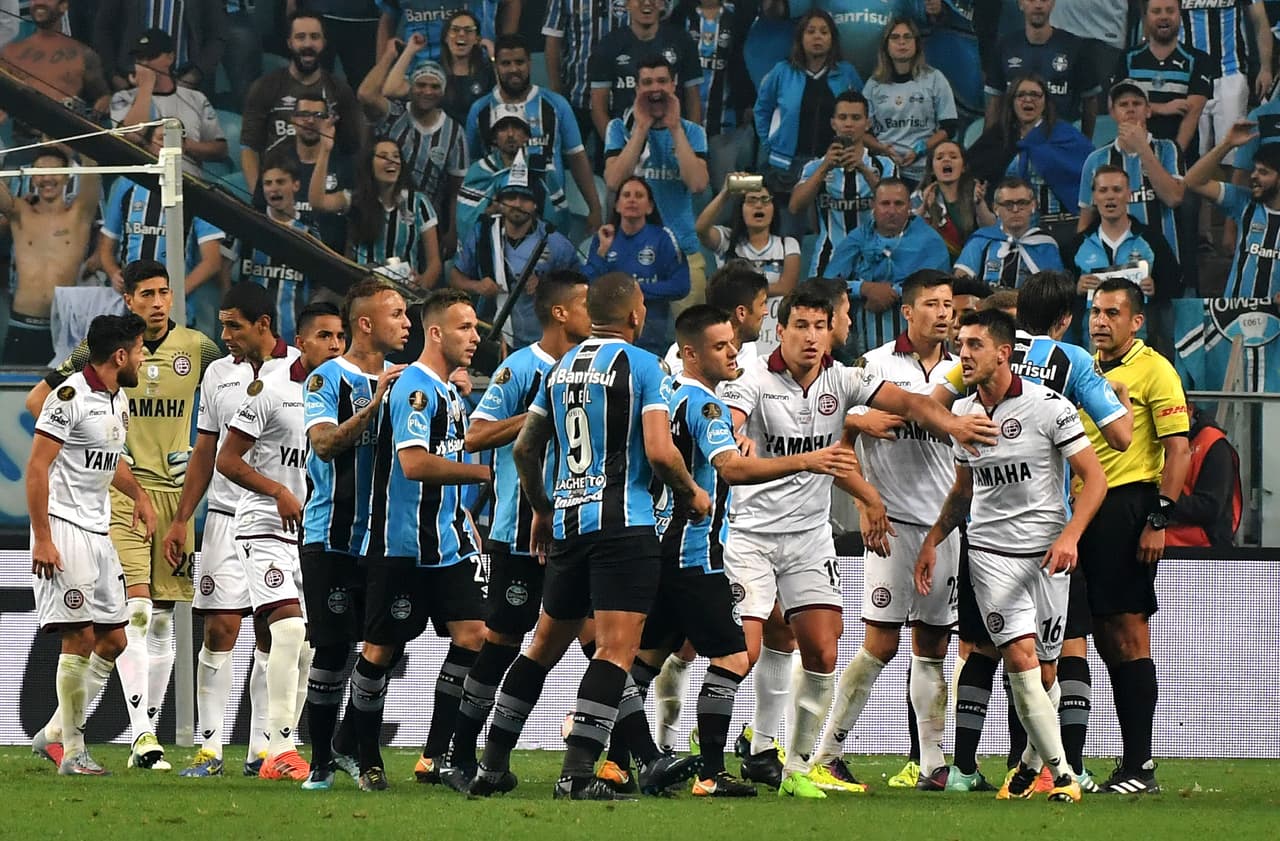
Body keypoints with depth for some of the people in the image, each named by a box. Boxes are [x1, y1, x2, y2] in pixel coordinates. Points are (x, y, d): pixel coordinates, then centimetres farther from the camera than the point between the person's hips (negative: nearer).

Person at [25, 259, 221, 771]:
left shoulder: (196, 349, 6)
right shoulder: (102, 347, -2)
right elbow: (39, 399, 7)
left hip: (175, 490, 4)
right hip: (121, 491, -4)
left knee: (162, 619, 6)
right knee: (135, 610, -15)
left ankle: (149, 731, 13)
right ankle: (141, 736, -20)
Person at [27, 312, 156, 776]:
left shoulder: (116, 402, 14)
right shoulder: (71, 397, -14)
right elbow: (37, 467, -16)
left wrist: (139, 494, 16)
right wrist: (42, 540, -20)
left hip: (98, 531, 9)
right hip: (63, 529, -9)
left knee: (113, 639, 8)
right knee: (80, 638, -10)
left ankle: (55, 733, 17)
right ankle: (72, 752, -4)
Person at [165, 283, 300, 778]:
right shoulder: (218, 373, 10)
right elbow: (206, 452, 15)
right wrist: (180, 519, 11)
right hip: (226, 516, 2)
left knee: (272, 637, 2)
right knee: (219, 630, -4)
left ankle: (262, 749, 7)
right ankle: (210, 748, -2)